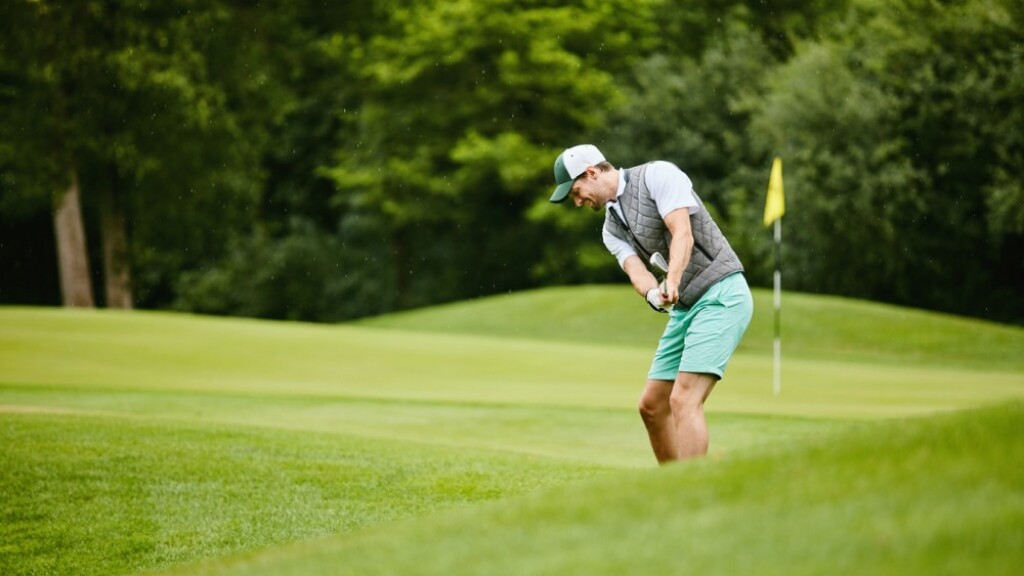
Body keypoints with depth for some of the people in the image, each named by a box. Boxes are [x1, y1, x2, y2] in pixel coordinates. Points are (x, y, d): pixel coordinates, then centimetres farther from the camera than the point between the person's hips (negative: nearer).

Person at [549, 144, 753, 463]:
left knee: (684, 400, -19)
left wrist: (672, 282, -37)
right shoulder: (612, 227, 14)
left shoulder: (658, 175, -7)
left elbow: (683, 235, -21)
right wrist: (653, 293, -28)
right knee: (652, 405, 10)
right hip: (685, 307, 9)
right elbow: (636, 269, -5)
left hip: (721, 295, -9)